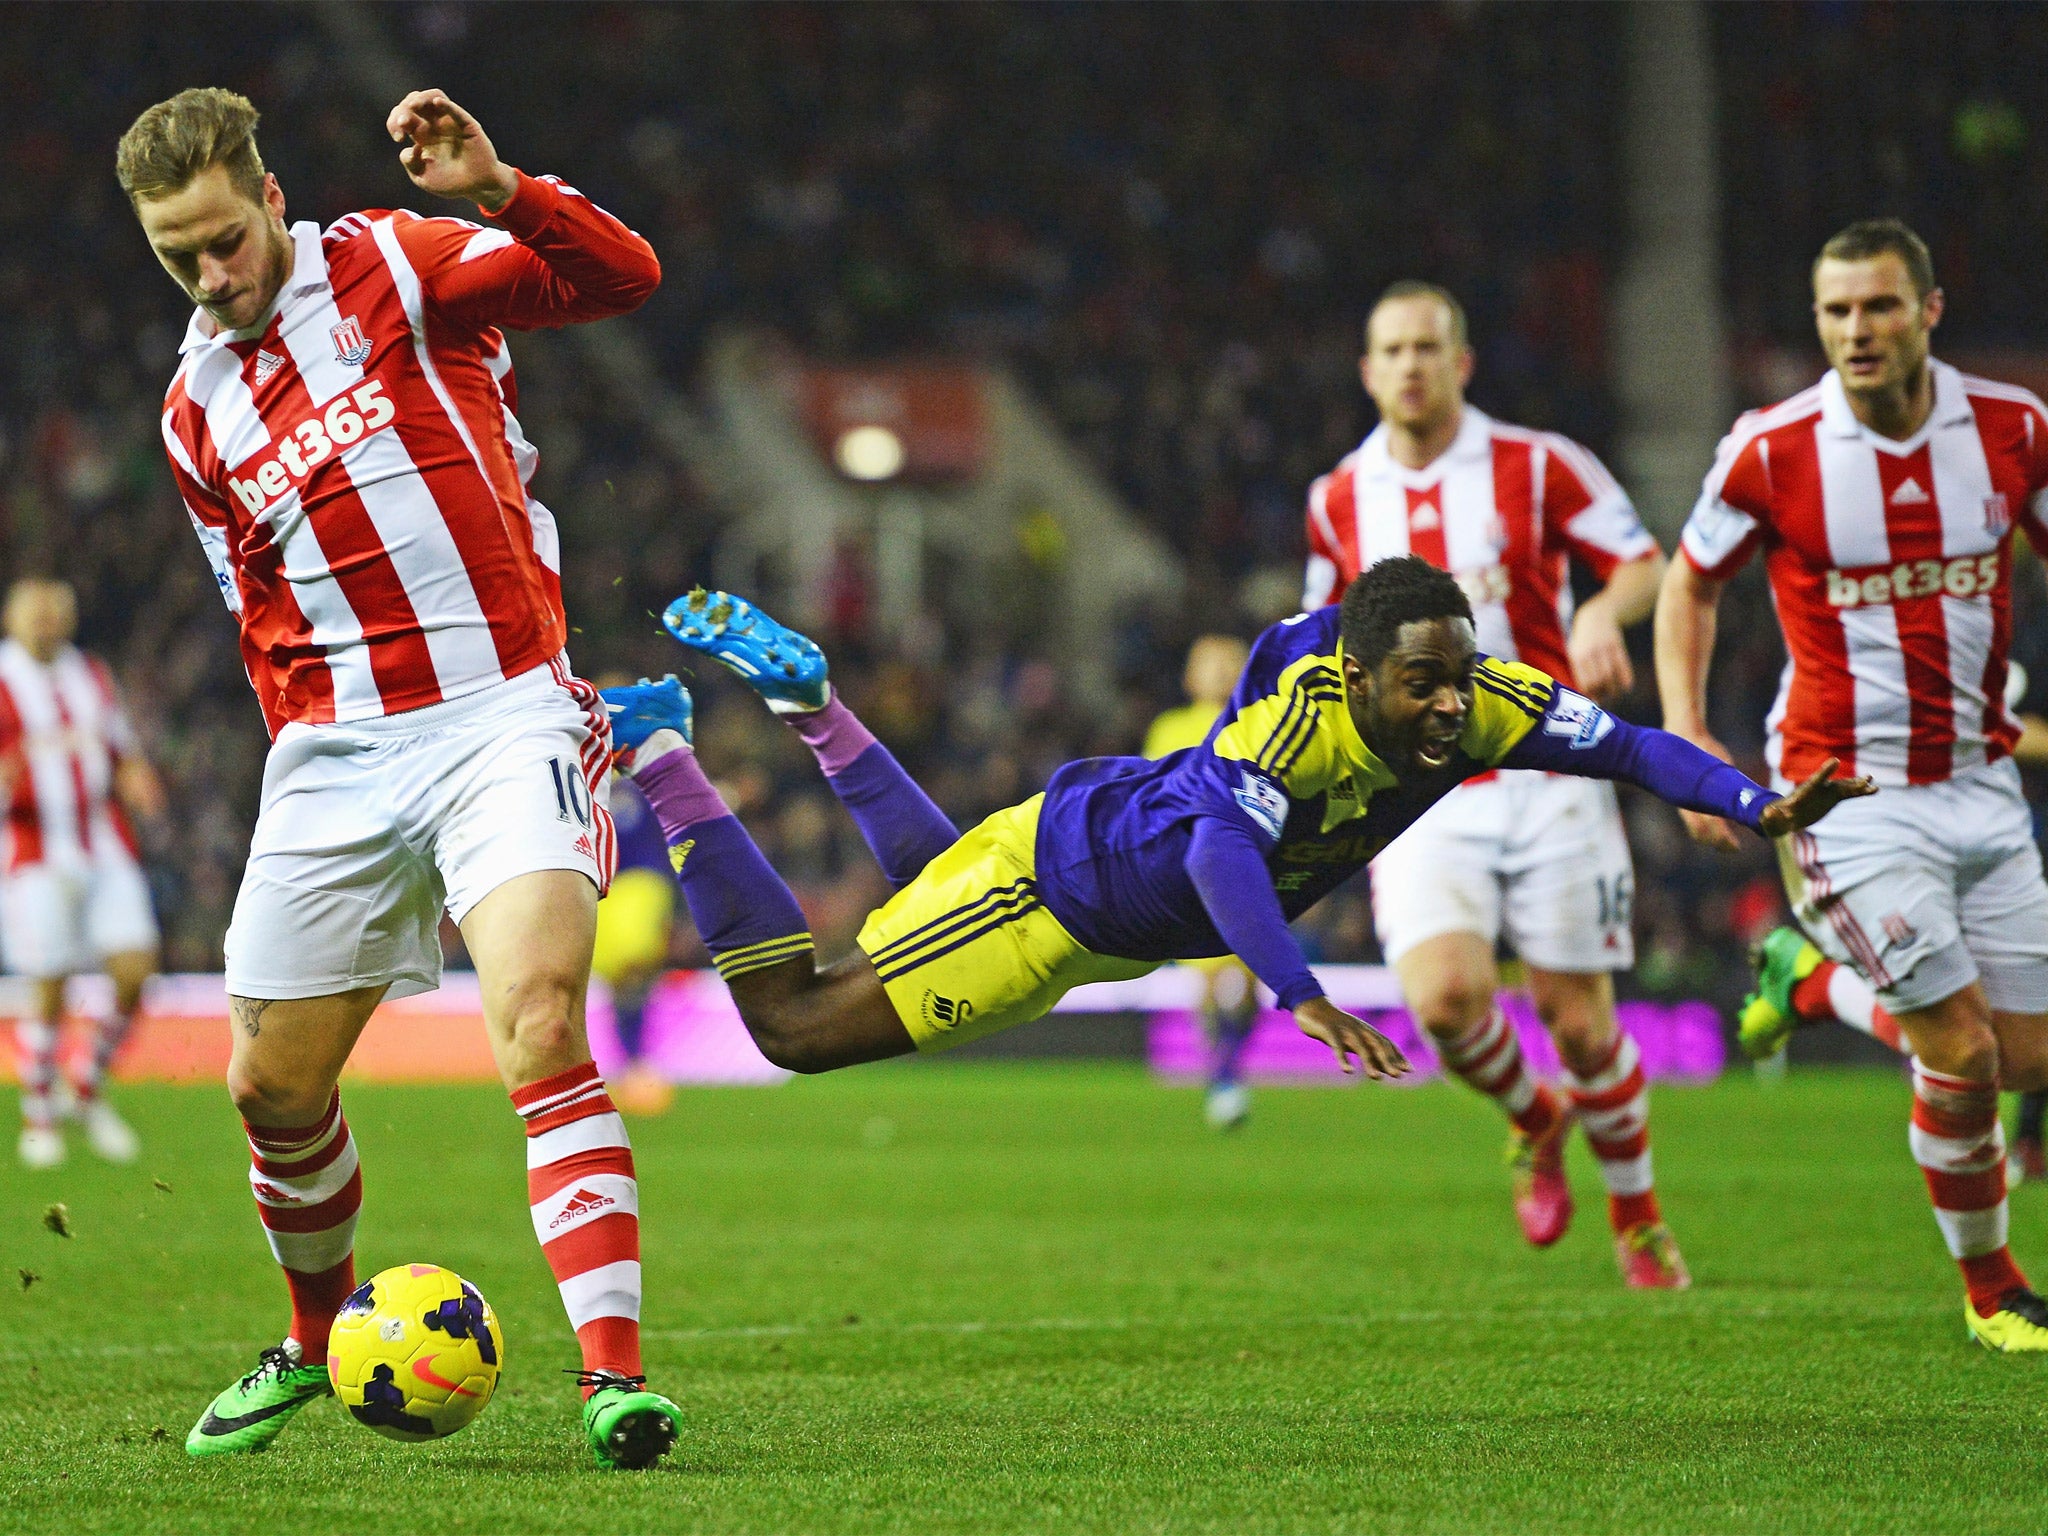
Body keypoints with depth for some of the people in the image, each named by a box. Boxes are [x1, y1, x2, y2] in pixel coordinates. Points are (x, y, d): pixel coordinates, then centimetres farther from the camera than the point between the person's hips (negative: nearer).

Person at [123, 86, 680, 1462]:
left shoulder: (391, 268, 1)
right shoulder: (195, 417, 15)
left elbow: (621, 276, -12)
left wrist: (497, 191, -27)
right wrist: (316, 745, 11)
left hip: (502, 715, -5)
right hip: (332, 754, 5)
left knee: (541, 1026, -23)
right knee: (274, 1086, 8)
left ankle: (614, 1375, -25)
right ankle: (319, 1335, 36)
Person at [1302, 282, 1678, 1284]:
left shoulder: (1535, 466, -1)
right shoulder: (1339, 499, 8)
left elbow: (1644, 562, -1)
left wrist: (1605, 611, -22)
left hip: (1547, 779, -1)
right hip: (1423, 797, 2)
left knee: (1579, 1022, -1)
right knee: (1443, 996, -21)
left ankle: (1637, 1215, 24)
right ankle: (1532, 1120, 13)